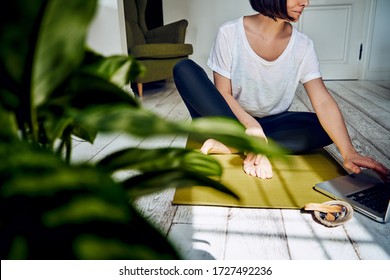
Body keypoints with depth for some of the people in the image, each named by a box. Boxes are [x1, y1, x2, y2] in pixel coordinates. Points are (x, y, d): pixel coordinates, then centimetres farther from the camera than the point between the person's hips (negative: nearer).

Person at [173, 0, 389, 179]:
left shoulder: (302, 46, -9)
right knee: (185, 69, -24)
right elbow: (223, 93, -15)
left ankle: (230, 146, -25)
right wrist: (251, 125, -33)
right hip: (234, 118, -2)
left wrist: (348, 153, -31)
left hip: (272, 123, 2)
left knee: (326, 127, -24)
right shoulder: (230, 33, -14)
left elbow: (323, 101, -18)